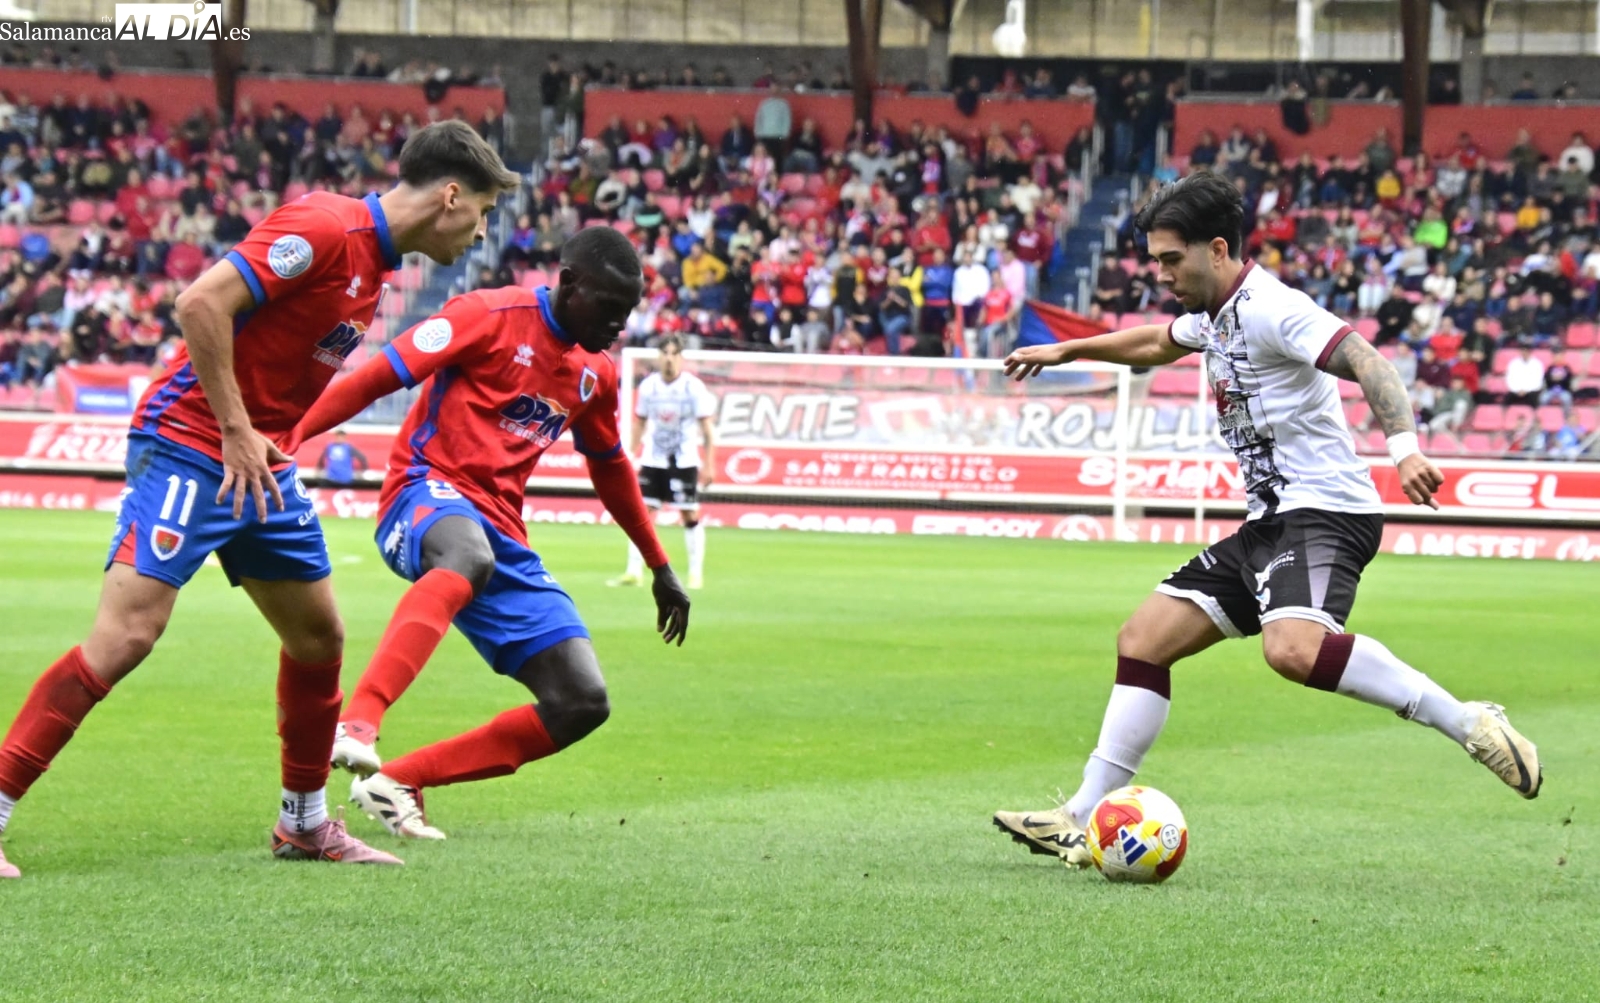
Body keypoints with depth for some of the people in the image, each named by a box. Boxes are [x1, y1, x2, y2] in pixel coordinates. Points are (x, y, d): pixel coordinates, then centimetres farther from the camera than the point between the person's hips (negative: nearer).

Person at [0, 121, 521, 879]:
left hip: (261, 463, 10)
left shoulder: (372, 260, 12)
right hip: (187, 450, -10)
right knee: (126, 634, -17)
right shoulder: (325, 228, -18)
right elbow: (200, 305, -25)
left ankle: (305, 823, 28)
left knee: (318, 636, 14)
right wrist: (236, 432, -22)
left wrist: (268, 441, 10)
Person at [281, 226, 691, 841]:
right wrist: (284, 439, -21)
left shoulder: (597, 375, 16)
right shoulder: (492, 316, -5)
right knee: (469, 557, -45)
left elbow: (611, 470, 33)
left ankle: (397, 783, -5)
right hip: (428, 492, -8)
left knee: (582, 704, -6)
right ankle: (358, 723, -60)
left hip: (503, 536, 8)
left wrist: (660, 567, 38)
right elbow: (379, 377, -11)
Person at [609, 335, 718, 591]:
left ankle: (696, 572, 9)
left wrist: (709, 464, -9)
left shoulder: (694, 387, -8)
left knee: (690, 516, -1)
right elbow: (640, 423, 12)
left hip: (684, 461, -3)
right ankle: (634, 571, -1)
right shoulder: (648, 385, 2)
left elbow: (707, 427, -5)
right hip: (652, 461, 3)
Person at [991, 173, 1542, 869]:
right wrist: (1065, 351, 45)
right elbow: (1158, 343, 41)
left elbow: (1364, 362, -25)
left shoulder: (1269, 308, -13)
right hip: (1270, 524, 10)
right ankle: (1084, 822, 9)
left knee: (1293, 648, -36)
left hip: (1323, 511, -10)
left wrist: (1403, 446, -40)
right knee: (1142, 640, 6)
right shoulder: (1215, 315, 17)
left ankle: (1469, 725, -29)